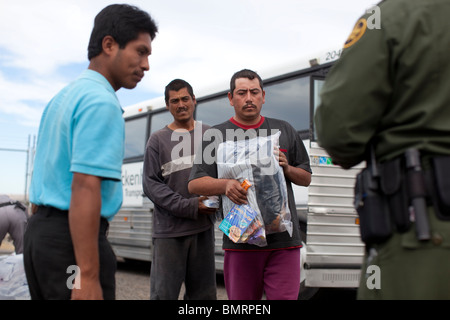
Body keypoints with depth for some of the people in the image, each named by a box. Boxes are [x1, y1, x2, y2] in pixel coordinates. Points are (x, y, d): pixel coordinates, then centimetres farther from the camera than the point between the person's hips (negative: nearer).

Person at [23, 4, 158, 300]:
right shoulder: (101, 102, -15)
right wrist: (88, 277, -25)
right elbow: (84, 189, -24)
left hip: (41, 232, 10)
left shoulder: (63, 97, 14)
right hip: (71, 240, -9)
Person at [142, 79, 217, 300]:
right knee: (163, 293, -1)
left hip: (203, 228, 2)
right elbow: (151, 184, -1)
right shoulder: (158, 139, 6)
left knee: (203, 293, 10)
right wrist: (189, 206, -11)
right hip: (169, 230, -2)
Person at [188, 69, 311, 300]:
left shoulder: (284, 131, 16)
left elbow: (306, 179, 19)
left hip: (283, 238, 1)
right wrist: (226, 185, -18)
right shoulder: (215, 135, 9)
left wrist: (287, 169, -2)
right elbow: (195, 184, 1)